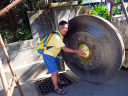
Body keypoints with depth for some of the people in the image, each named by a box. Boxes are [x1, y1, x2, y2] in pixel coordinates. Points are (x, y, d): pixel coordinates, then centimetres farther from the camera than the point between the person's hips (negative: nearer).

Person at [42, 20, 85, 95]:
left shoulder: (60, 35, 2)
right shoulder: (57, 37, -28)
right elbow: (65, 49, -27)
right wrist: (77, 51, -26)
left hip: (52, 55, 9)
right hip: (48, 56, -9)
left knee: (56, 69, 21)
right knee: (54, 72, -4)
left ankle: (58, 81, 41)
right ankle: (56, 88, 10)